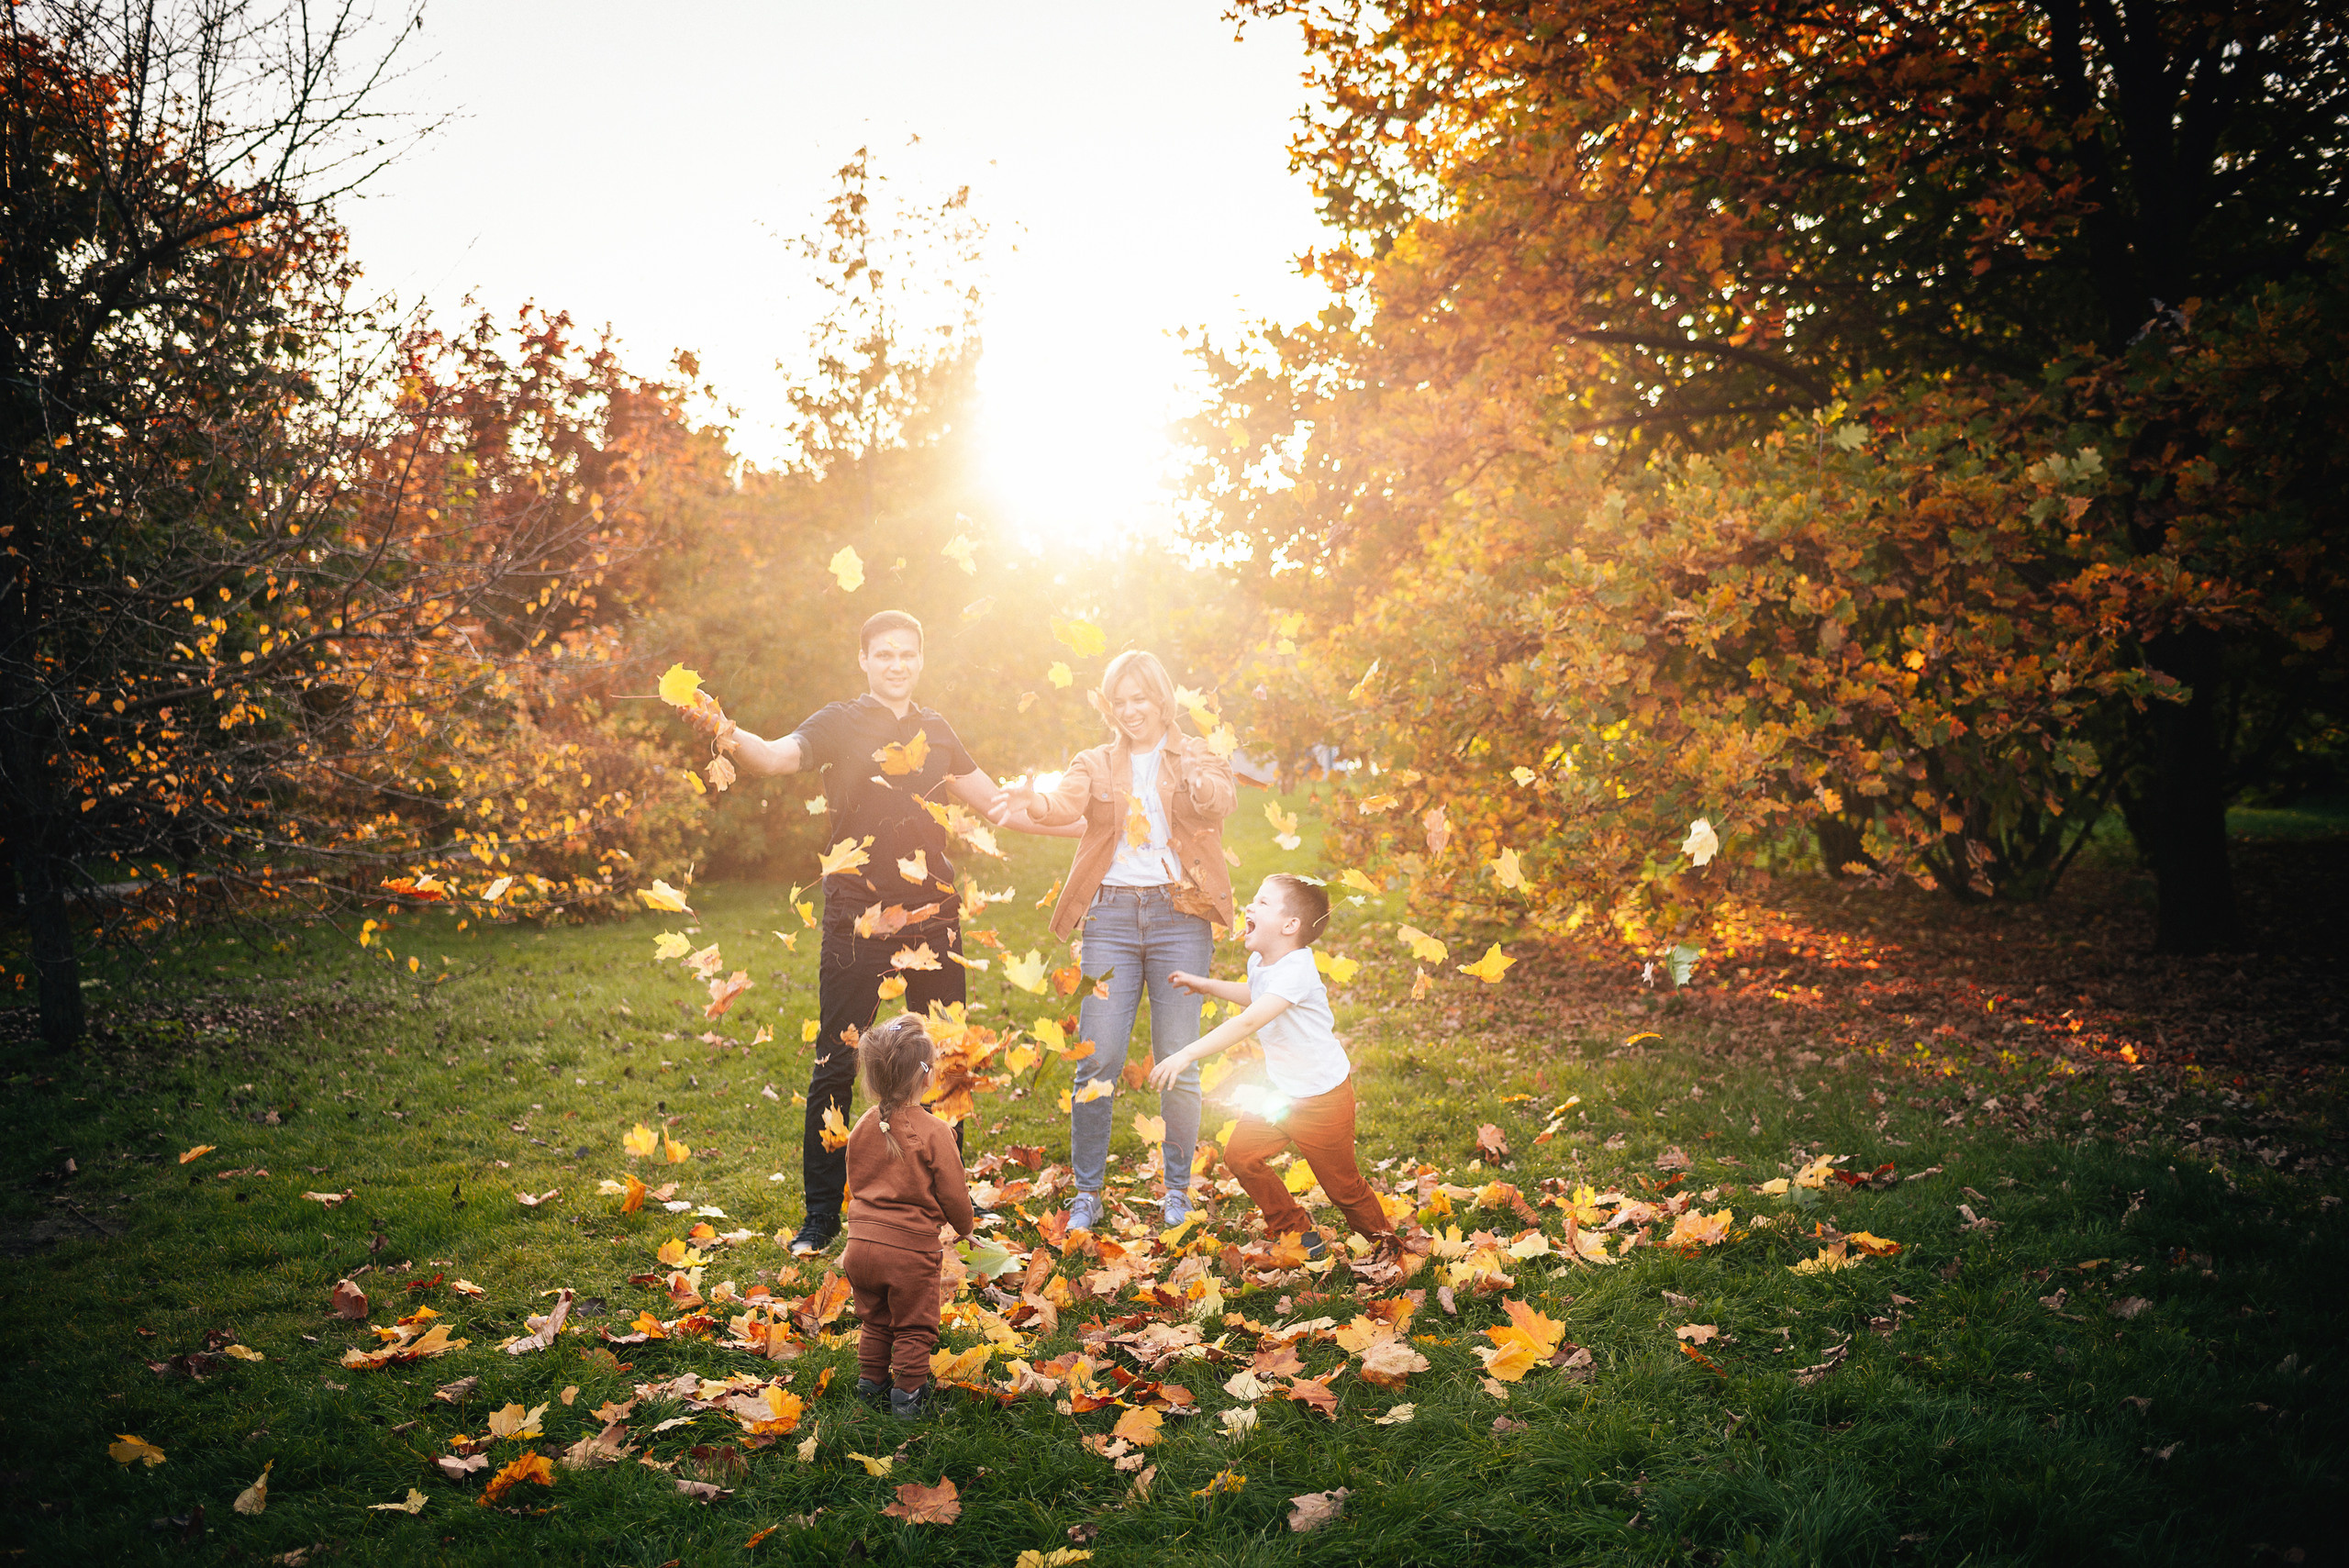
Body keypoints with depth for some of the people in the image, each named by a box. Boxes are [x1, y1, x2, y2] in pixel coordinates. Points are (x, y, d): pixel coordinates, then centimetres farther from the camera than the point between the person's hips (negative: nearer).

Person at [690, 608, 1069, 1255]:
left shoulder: (935, 731, 13)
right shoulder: (840, 723, 0)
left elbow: (994, 803, 22)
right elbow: (778, 755, -19)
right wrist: (726, 732, -40)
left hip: (932, 915, 4)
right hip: (857, 917, -4)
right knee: (836, 1066, -2)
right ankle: (821, 1214, 10)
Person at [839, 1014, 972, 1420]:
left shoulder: (862, 1128, 2)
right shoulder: (934, 1133, -16)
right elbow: (954, 1193, -9)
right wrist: (963, 1227, 12)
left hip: (862, 1243, 5)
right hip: (911, 1250, -5)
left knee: (874, 1321, 25)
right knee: (913, 1327, 12)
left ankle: (870, 1379, 35)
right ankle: (907, 1391, 17)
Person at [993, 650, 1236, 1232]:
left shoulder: (1198, 757, 9)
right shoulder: (1096, 763, 13)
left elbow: (1220, 803, -13)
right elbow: (1068, 803, -8)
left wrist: (1199, 783, -37)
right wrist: (1033, 802, -31)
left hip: (1179, 914, -1)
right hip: (1110, 915, 1)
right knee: (1097, 1059, -2)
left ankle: (1178, 1191, 18)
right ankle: (1087, 1194, 11)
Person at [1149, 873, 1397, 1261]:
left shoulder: (1295, 971, -30)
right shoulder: (1259, 962, 0)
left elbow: (1248, 1022, -41)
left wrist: (1187, 1054, -46)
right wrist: (1208, 986, 14)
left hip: (1322, 1098, -8)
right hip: (1280, 1092, 8)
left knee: (1342, 1186, 6)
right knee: (1241, 1156, -1)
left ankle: (1385, 1241, 33)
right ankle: (1298, 1234, 17)